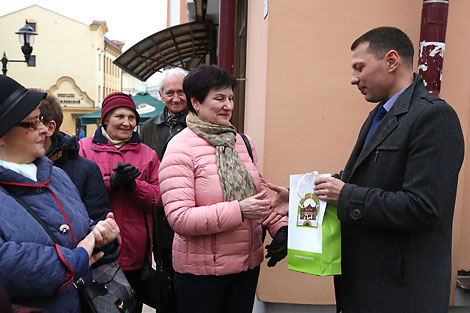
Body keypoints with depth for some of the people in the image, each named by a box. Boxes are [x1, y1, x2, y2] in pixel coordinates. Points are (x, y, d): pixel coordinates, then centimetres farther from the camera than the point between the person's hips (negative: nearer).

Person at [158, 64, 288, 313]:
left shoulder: (242, 142, 4)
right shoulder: (180, 148, -13)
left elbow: (261, 193, 13)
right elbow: (179, 218, -21)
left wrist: (280, 228, -3)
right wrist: (238, 210, -25)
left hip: (249, 264, 6)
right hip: (201, 271, -5)